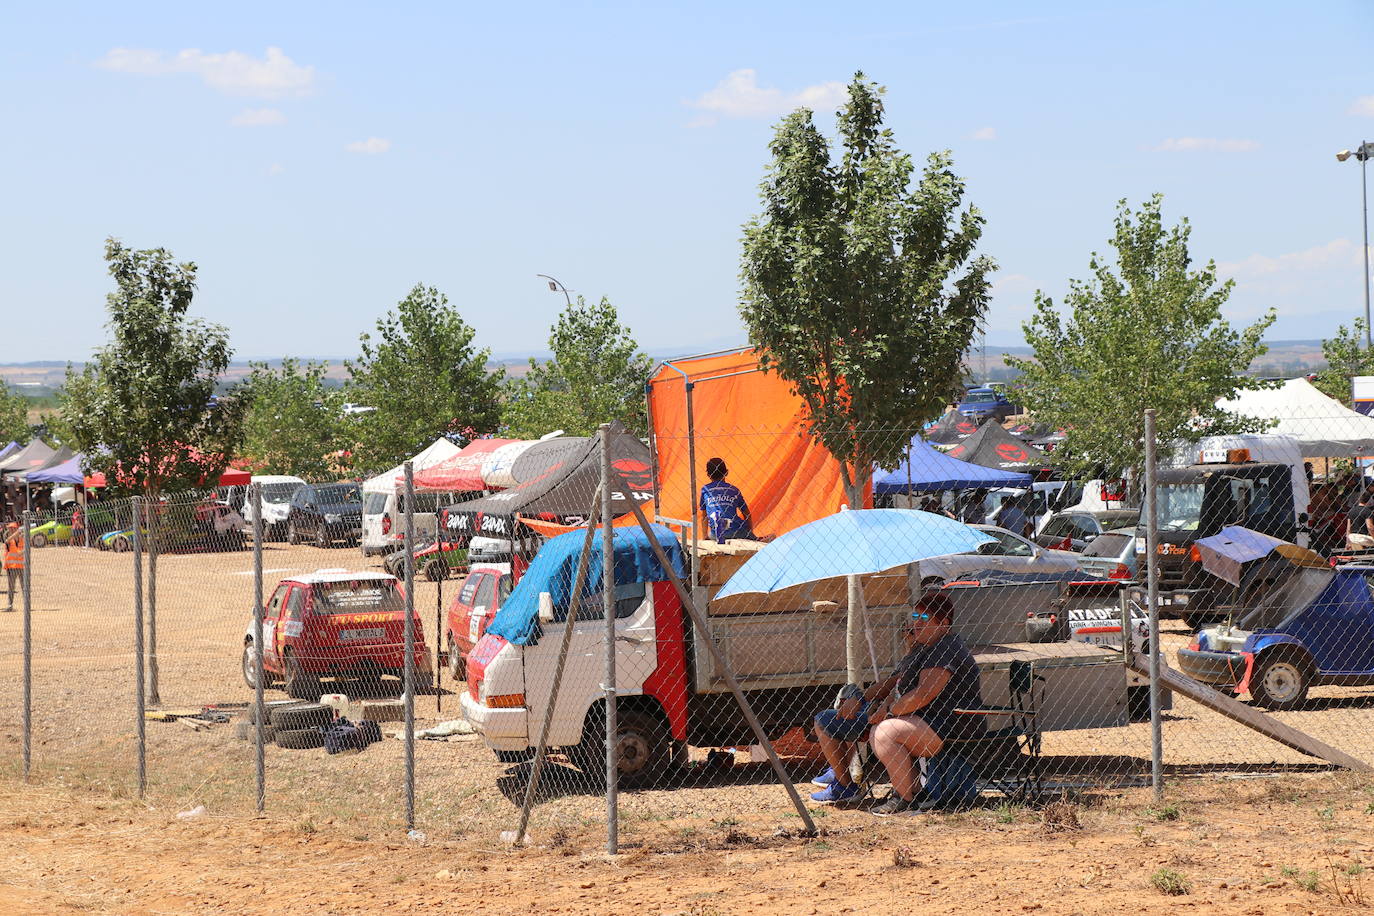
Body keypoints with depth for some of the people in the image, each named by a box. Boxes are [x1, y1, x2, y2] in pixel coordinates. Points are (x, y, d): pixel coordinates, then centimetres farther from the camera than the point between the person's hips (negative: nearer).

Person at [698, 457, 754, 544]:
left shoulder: (705, 489, 14)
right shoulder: (734, 490, 16)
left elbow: (704, 516, 18)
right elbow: (747, 514, 20)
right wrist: (750, 535, 30)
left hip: (715, 532, -1)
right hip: (735, 529, 1)